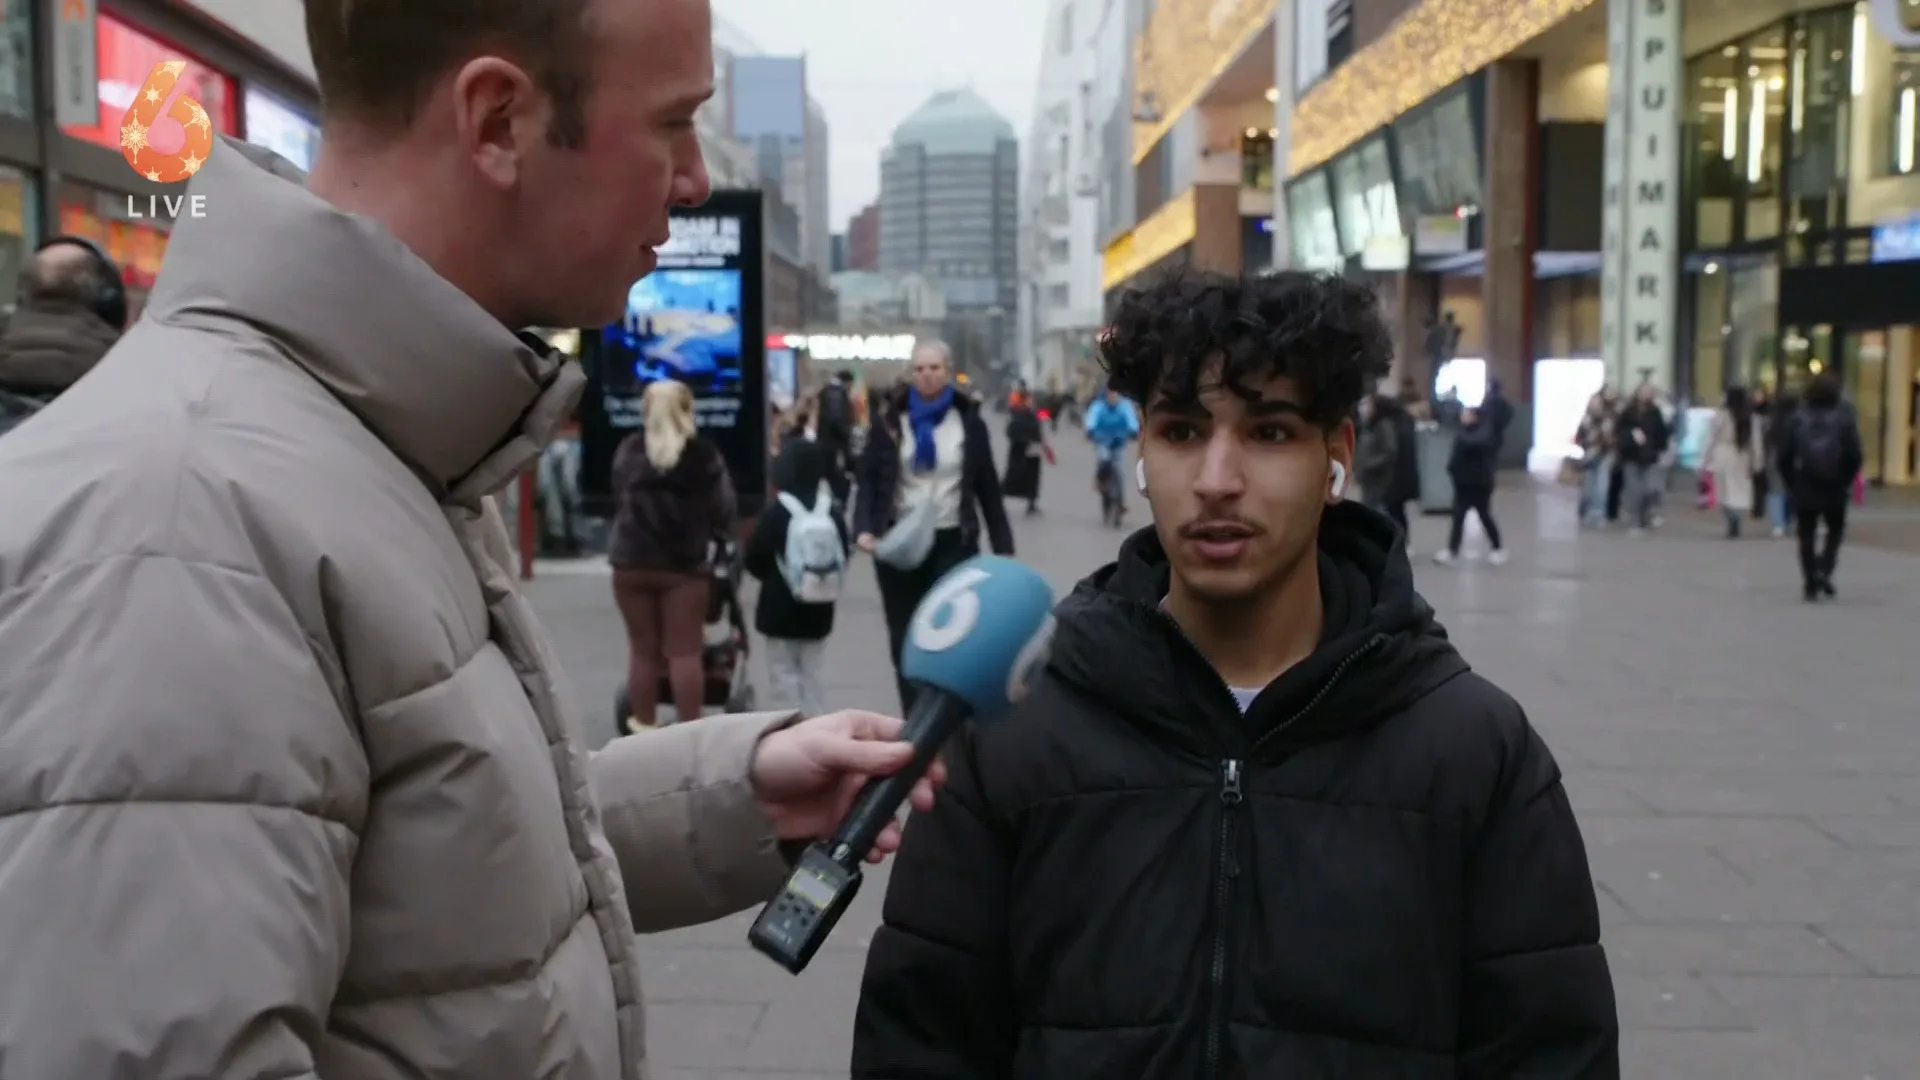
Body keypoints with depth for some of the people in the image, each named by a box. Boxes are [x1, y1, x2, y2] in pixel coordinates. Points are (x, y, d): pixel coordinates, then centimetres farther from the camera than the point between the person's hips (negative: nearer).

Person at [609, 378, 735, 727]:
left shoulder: (627, 451, 3)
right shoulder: (704, 455, -6)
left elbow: (617, 500, 12)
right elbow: (723, 511, 0)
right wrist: (709, 535, 20)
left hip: (632, 561, 2)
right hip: (687, 564, -2)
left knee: (643, 650, 9)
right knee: (685, 652, 1)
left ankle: (644, 729, 13)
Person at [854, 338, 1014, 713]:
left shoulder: (969, 421, 3)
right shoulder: (889, 420, 2)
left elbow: (988, 488, 6)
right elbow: (868, 480, -1)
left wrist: (1003, 547, 3)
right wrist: (864, 528, -18)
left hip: (953, 542, -1)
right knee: (904, 639, 9)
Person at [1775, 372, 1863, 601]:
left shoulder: (1797, 418, -2)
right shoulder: (1844, 417, -5)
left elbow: (1784, 455, -4)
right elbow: (1855, 455, -10)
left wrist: (1790, 484, 6)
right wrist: (1846, 480, 3)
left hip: (1805, 488, 1)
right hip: (1835, 488, 0)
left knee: (1807, 536, 9)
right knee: (1835, 530, 18)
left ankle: (1810, 585, 7)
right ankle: (1824, 569, -2)